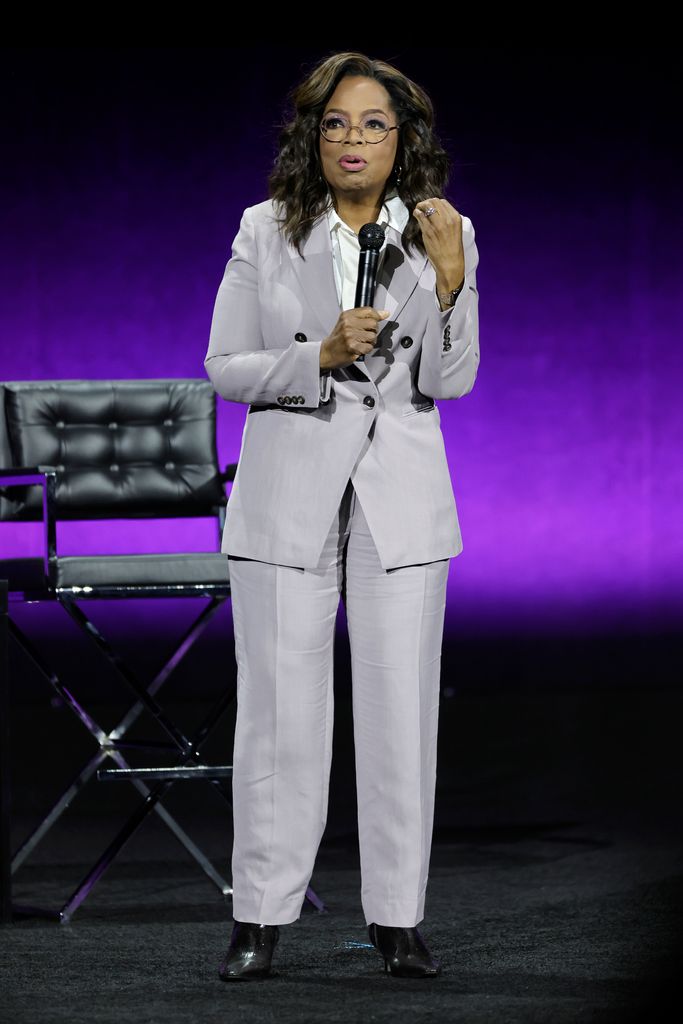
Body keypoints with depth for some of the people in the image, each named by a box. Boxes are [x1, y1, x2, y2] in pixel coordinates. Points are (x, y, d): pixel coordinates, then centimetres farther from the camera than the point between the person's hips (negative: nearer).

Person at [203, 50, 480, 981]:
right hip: (287, 491, -1)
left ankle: (398, 916, 10)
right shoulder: (266, 232, 1)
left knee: (401, 705, 2)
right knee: (280, 706, 1)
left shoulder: (441, 235, 2)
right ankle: (261, 915, 8)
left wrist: (448, 275, -17)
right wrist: (321, 357, -15)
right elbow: (224, 368, 0)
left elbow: (451, 380, -4)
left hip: (401, 494, 1)